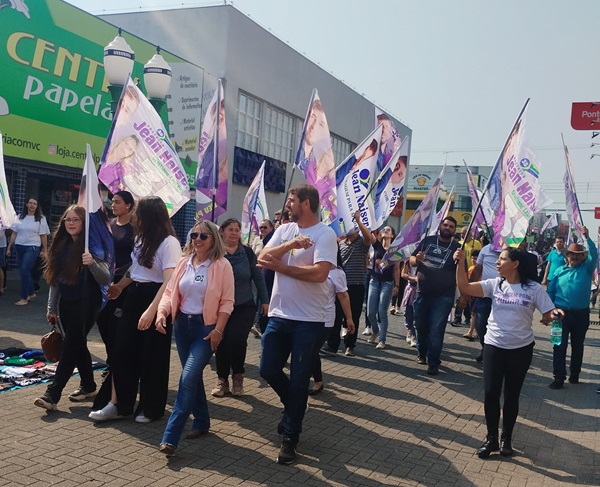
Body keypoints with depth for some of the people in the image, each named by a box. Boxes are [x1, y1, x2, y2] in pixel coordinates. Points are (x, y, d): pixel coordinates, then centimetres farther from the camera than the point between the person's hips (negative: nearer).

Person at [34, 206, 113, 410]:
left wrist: (92, 264, -36)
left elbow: (106, 280, -17)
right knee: (78, 345, 14)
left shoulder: (93, 246, -11)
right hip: (66, 303, 7)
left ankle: (52, 394, -6)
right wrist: (52, 307, 15)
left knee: (70, 347, -7)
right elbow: (55, 278, 14)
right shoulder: (61, 245, 8)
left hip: (86, 303, -7)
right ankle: (88, 386, 28)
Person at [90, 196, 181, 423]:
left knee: (151, 356, 4)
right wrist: (119, 286, 33)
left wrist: (151, 310, -33)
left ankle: (150, 408, 20)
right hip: (134, 297, 8)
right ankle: (117, 404, 16)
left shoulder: (169, 243, -18)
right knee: (122, 351, 6)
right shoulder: (141, 238, 7)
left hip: (156, 299, -7)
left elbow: (169, 281, -26)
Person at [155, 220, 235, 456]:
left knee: (188, 377, -14)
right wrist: (161, 313, -12)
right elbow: (170, 292, 6)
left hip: (207, 326, -6)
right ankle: (202, 422, 31)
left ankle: (170, 437, -12)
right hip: (183, 324, 6)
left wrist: (218, 330, -15)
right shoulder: (184, 263, 8)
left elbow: (227, 302, -8)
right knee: (193, 376, 14)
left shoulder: (222, 265, -7)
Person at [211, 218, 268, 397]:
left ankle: (238, 376, 13)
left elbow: (258, 277, 3)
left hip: (244, 307, -1)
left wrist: (264, 300, 4)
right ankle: (222, 379, 22)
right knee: (221, 342, 3)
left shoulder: (247, 252, -4)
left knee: (236, 340, -13)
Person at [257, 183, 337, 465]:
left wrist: (281, 266, -15)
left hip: (308, 321, -6)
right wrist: (291, 244, -19)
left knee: (299, 380, 4)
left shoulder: (325, 235, -11)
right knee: (269, 371, 11)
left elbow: (319, 273, -24)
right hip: (279, 315, 6)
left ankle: (290, 438, 19)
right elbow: (262, 259, -5)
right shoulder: (284, 230, 7)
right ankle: (294, 408, 39)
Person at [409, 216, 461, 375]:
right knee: (421, 325, 15)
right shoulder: (428, 240, 7)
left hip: (443, 296, -3)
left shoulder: (457, 247, 0)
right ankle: (422, 353, 36)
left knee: (436, 329, -7)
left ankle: (433, 363, 0)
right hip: (422, 292, 3)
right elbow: (411, 259, 10)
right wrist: (416, 259, -12)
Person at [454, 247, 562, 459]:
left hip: (521, 349, -1)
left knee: (511, 395, 11)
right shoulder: (494, 284, -2)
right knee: (490, 393, 1)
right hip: (493, 346, 2)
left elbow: (547, 317, -5)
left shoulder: (534, 289, -7)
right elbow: (464, 287, -12)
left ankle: (506, 439, 28)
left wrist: (554, 315, -28)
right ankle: (491, 438, 18)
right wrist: (460, 263, -22)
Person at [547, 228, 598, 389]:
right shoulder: (559, 271, 5)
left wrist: (587, 237, -20)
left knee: (577, 346, 12)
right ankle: (559, 377, 1)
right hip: (562, 313, 0)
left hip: (581, 314, 0)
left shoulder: (587, 268, 3)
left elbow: (594, 255, -14)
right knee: (559, 346, -2)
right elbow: (550, 291, 6)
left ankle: (575, 375, 25)